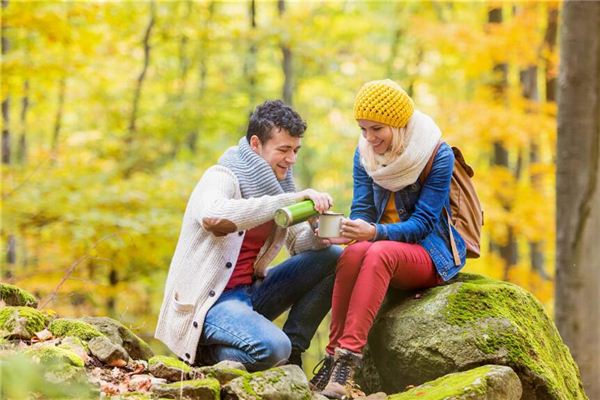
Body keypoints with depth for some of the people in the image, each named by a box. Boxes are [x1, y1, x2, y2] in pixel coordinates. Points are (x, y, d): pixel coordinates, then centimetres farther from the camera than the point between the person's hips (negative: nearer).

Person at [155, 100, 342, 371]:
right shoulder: (222, 177, -14)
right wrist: (292, 198, -37)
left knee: (334, 258, 1)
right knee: (273, 348, -34)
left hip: (250, 291, 8)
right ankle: (208, 351, -4)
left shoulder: (276, 182, 10)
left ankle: (291, 355, 3)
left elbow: (300, 244, 10)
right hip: (209, 300, -8)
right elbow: (213, 217, -38)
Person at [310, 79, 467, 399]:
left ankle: (347, 358, -47)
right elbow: (362, 210, -2)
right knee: (354, 253, -34)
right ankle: (333, 357, -36)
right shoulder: (364, 154, 3)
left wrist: (374, 232, -36)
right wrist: (346, 229, -27)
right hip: (384, 246, 4)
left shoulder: (438, 156, -13)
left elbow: (423, 223, -19)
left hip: (430, 254, -4)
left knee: (378, 252, -38)